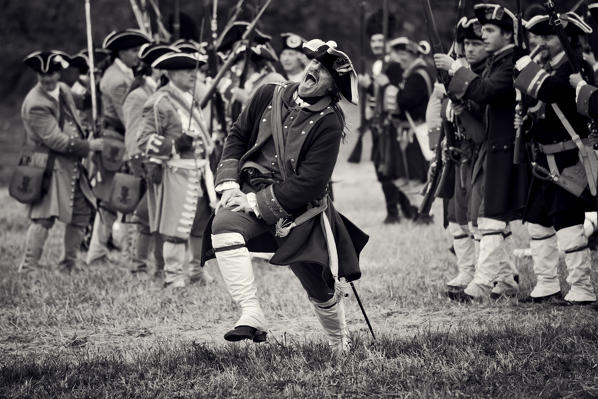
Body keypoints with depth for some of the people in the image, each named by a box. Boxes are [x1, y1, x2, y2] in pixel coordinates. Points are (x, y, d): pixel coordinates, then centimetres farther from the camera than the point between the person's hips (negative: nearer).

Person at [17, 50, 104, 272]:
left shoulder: (64, 90, 8)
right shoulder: (35, 104, -20)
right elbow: (56, 141, -22)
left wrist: (84, 145, 13)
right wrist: (89, 146, -17)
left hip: (72, 165, 9)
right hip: (48, 167, -9)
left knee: (81, 213, 12)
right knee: (43, 217, -14)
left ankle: (69, 265, 24)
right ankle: (28, 268, -11)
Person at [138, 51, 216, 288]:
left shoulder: (191, 99, 16)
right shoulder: (160, 102, -11)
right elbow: (144, 140, -13)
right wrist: (174, 145, -24)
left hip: (201, 169, 8)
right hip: (176, 170, -8)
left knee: (204, 219, 12)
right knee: (176, 226, -6)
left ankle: (198, 270, 26)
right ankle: (173, 276, 2)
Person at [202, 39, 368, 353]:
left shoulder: (328, 124, -12)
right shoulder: (269, 96, 3)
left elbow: (309, 184, -16)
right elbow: (237, 136, 12)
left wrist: (257, 202, -19)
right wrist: (230, 184, -2)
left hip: (299, 209, -2)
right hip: (252, 198, 2)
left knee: (321, 288, 4)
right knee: (224, 225, -32)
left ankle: (341, 348, 36)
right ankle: (252, 317, -36)